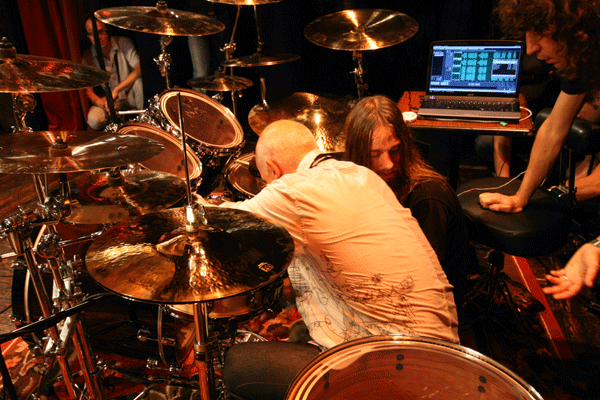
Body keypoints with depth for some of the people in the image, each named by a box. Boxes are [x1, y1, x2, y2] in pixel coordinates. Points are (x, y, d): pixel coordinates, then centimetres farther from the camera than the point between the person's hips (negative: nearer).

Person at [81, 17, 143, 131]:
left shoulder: (123, 43, -11)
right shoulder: (88, 57, -7)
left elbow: (139, 69, -24)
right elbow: (88, 91, -8)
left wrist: (116, 90, -32)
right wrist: (102, 103, -31)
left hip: (131, 95, 0)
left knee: (138, 81, -34)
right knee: (94, 121, -27)